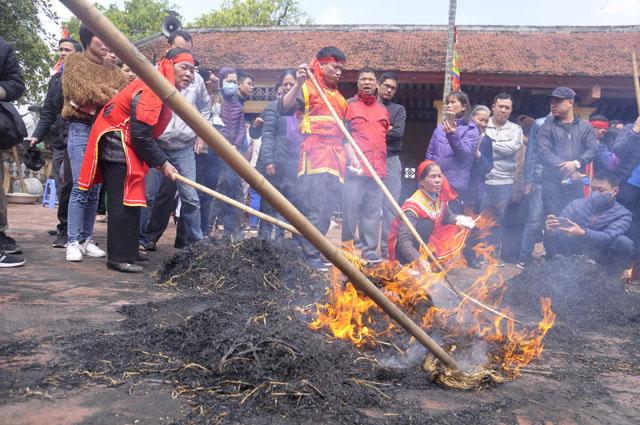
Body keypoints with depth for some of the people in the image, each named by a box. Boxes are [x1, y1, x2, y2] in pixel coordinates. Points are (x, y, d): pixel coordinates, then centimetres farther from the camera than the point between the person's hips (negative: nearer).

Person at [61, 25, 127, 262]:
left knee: (95, 189, 5)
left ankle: (86, 239, 11)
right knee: (81, 187, -12)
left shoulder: (113, 71, 18)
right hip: (82, 129, -4)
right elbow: (81, 91, -7)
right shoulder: (75, 62, 7)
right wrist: (106, 95, -11)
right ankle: (73, 242, -7)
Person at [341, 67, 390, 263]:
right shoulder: (349, 105, 5)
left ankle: (369, 250, 11)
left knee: (373, 211, 5)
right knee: (351, 208, -4)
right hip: (355, 168, -5)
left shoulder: (383, 110, 21)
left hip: (378, 168, 5)